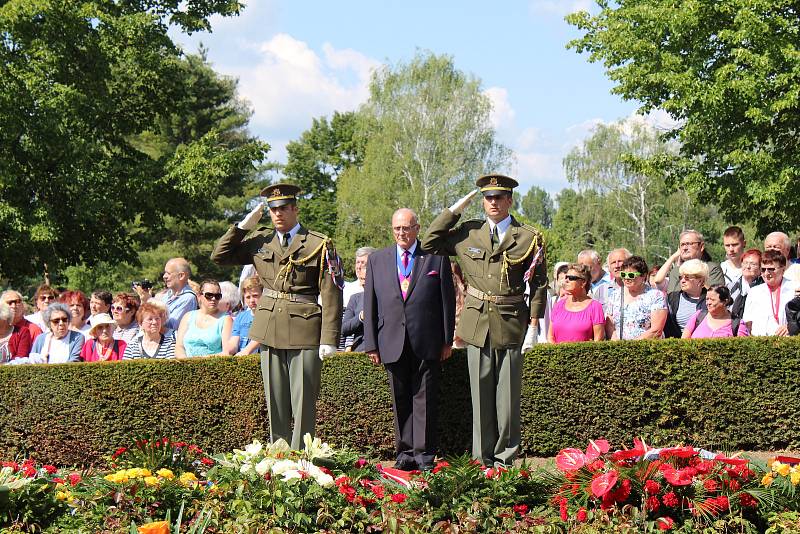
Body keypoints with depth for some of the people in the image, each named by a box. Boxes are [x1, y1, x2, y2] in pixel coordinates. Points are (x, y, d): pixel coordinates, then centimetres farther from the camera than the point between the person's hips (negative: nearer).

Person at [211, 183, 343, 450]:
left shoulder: (319, 245, -2)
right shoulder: (260, 241, 11)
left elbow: (331, 295, -6)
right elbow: (219, 255, 14)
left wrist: (329, 339, -12)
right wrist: (243, 226, 4)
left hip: (304, 330, -4)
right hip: (269, 331, 4)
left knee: (303, 404, -4)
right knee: (275, 404, 9)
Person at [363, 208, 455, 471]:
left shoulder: (436, 257, 5)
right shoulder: (377, 259, 11)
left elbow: (447, 299, 5)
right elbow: (370, 304, 9)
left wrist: (447, 340, 1)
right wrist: (371, 343, 4)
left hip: (427, 342, -2)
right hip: (393, 342, 2)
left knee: (425, 398, -1)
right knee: (400, 400, 6)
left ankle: (424, 453, 2)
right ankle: (404, 452, 11)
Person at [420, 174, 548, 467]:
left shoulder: (529, 237, 3)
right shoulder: (467, 233, 9)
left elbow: (539, 284, 4)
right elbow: (428, 245, 9)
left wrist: (534, 323, -3)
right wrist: (454, 210, 5)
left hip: (511, 322, -2)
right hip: (477, 322, 2)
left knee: (508, 395, 1)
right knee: (480, 393, 5)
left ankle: (505, 457, 9)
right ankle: (482, 457, 11)